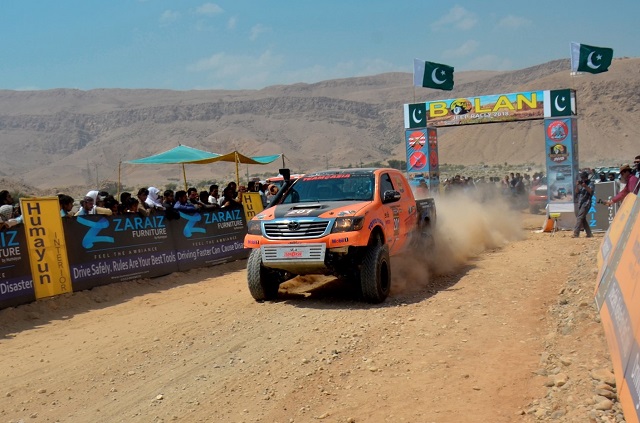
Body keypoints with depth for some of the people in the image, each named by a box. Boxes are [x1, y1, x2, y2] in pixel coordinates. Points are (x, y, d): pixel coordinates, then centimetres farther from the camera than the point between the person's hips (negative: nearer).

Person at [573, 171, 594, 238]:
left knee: (579, 217, -17)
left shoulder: (591, 184, 0)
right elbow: (577, 192, 14)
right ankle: (589, 234, 16)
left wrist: (585, 186, -26)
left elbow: (591, 192, -14)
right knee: (583, 219, 9)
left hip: (586, 203, -7)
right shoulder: (581, 184, 18)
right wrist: (577, 186, -2)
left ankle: (576, 234, -22)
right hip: (580, 203, 7)